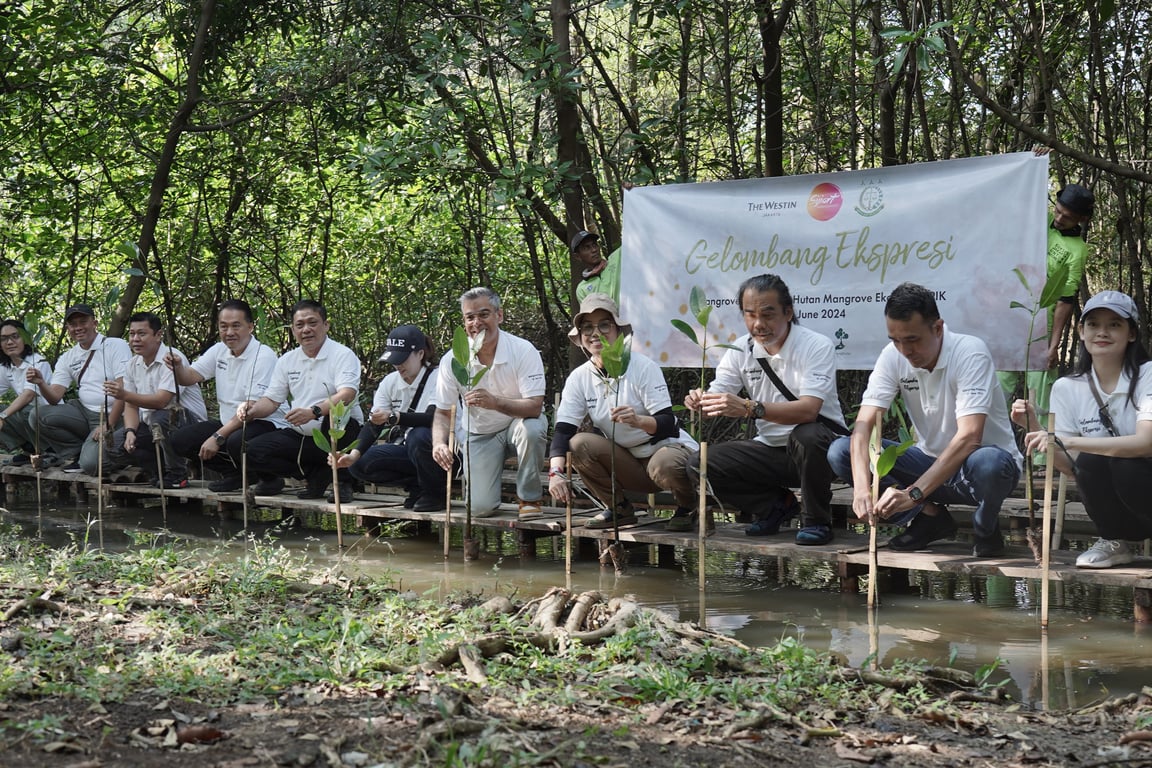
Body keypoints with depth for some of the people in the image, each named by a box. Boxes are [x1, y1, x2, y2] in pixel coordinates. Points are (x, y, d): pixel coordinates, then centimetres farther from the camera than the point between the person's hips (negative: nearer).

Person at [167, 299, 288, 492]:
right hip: (230, 424, 8)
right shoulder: (219, 350, 8)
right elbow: (190, 377, 5)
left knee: (237, 442, -38)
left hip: (267, 424, -8)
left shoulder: (264, 356, -18)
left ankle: (268, 476, -7)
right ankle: (235, 474, 5)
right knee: (181, 440, -5)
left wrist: (218, 437, -25)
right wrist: (178, 368, -21)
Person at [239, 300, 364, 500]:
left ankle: (342, 479, -14)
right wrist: (252, 410, -12)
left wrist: (313, 412, -39)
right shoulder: (287, 361, 13)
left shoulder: (343, 355, -6)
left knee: (334, 416, -39)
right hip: (301, 436, 5)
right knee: (255, 449, -18)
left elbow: (347, 394, -23)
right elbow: (271, 400, 12)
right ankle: (318, 475, -6)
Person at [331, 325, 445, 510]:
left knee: (419, 435, -39)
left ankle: (434, 493, -14)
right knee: (359, 464, -14)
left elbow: (434, 418, -29)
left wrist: (393, 417, -42)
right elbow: (373, 424, -3)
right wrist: (354, 454, -21)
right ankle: (417, 485, -3)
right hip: (406, 449, 6)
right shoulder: (389, 382, 4)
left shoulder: (436, 377, -14)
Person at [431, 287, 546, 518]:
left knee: (531, 429, -39)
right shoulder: (453, 360, -14)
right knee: (480, 508, -14)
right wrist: (439, 443, -29)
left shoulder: (523, 350, -21)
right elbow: (443, 412, -7)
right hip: (479, 433, 2)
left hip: (517, 423, -1)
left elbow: (535, 407, -29)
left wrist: (494, 402, -47)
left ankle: (530, 498, -13)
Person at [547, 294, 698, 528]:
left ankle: (689, 507, -3)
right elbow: (563, 430, -10)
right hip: (627, 460, 4)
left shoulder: (643, 367, -14)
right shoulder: (579, 378, -1)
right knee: (579, 444, -20)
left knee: (663, 466, -38)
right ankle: (617, 508, -1)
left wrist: (638, 421, -42)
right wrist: (555, 472, -29)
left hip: (668, 447, -4)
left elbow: (668, 424, -20)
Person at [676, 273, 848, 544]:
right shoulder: (740, 350, -1)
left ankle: (816, 520, -12)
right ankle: (776, 505, 9)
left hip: (818, 446, -5)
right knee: (698, 465, -13)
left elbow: (808, 409, -33)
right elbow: (715, 403, -6)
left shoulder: (817, 346, -17)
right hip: (771, 449, 5)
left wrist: (749, 408, -47)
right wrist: (700, 402, -33)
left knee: (806, 436, -39)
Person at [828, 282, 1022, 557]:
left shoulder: (970, 352, -23)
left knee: (989, 462, -41)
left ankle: (986, 529, -7)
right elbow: (865, 423, -16)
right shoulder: (893, 356, -8)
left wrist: (914, 493, -38)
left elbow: (969, 437, -32)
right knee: (840, 451, -13)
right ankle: (930, 517, -3)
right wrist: (861, 488, -34)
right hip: (931, 460, 5)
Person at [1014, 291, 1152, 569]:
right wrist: (1034, 429, -19)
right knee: (1089, 460, -26)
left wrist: (1063, 441, -33)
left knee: (1125, 464, -32)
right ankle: (1113, 543, 0)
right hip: (1119, 512, 4)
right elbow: (1071, 466, -2)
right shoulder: (1067, 389, 0)